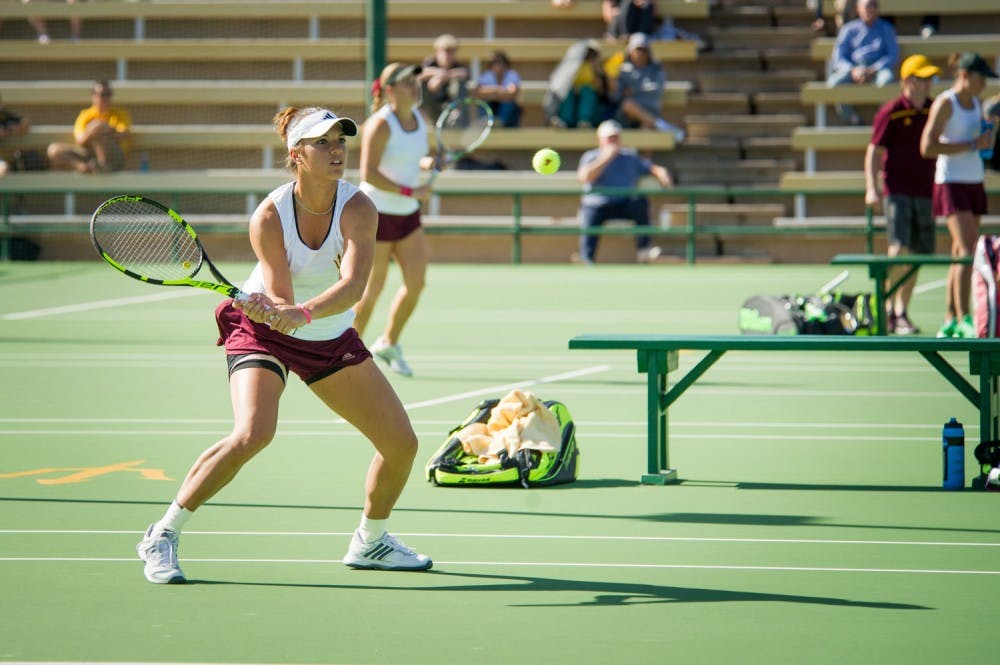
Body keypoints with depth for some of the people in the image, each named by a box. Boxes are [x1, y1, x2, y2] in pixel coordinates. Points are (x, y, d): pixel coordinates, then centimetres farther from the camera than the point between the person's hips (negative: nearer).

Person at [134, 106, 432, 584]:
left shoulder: (358, 209, -21)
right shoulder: (269, 217, -23)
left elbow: (353, 284, -36)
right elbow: (280, 297, -26)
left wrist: (302, 313, -52)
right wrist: (269, 309, -50)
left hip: (332, 338, 4)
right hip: (264, 331, -4)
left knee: (402, 442, 1)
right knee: (253, 433, -29)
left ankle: (370, 541, 28)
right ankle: (163, 536, -17)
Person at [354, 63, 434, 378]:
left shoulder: (420, 118, 6)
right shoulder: (380, 124, -17)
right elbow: (369, 174, -22)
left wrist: (428, 163, -1)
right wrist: (410, 192, -22)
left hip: (408, 215, 7)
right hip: (377, 213, -7)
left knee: (416, 282, 1)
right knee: (372, 288, 0)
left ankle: (389, 343, 20)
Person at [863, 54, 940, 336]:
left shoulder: (934, 110, 10)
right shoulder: (890, 112, -4)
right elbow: (874, 152, -5)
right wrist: (871, 188, -15)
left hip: (925, 193, 5)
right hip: (898, 191, -5)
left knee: (918, 255, 5)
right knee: (899, 249, -17)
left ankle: (901, 313, 14)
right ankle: (889, 310, -7)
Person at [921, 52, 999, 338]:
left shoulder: (976, 104, 15)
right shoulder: (945, 103, -9)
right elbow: (927, 147, -18)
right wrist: (971, 145, -19)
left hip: (974, 183, 8)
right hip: (951, 183, -8)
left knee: (961, 254, 6)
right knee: (967, 251, -17)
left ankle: (950, 321, 7)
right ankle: (963, 319, -20)